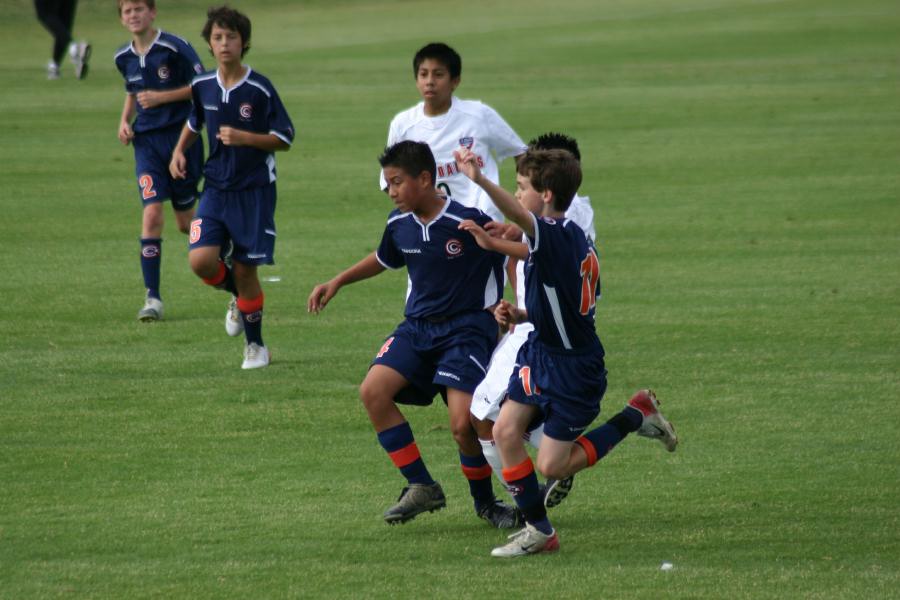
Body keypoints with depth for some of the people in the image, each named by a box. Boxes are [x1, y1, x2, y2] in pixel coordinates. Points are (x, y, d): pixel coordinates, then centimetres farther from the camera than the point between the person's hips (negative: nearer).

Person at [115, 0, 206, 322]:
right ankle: (152, 298, -11)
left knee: (187, 223, 5)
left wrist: (161, 97, -16)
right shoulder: (124, 58, 7)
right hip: (147, 141, 4)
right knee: (152, 213, -12)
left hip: (180, 136, -4)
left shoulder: (174, 48, -12)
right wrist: (125, 121, 7)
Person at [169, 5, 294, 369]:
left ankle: (255, 345, 18)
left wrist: (244, 138, -22)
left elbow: (284, 140, -8)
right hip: (216, 189, 4)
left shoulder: (260, 89, -12)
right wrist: (179, 151, 6)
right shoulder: (203, 86, 1)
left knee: (244, 268, -1)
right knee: (201, 261, -13)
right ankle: (239, 297, 21)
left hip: (254, 190, -4)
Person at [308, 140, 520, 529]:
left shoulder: (469, 221, -17)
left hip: (467, 326, -6)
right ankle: (422, 487, -4)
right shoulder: (399, 224, 2)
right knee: (373, 390, -16)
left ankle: (485, 501, 10)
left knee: (463, 424, -19)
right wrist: (336, 283, 20)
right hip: (418, 326, 6)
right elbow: (384, 260, 25)